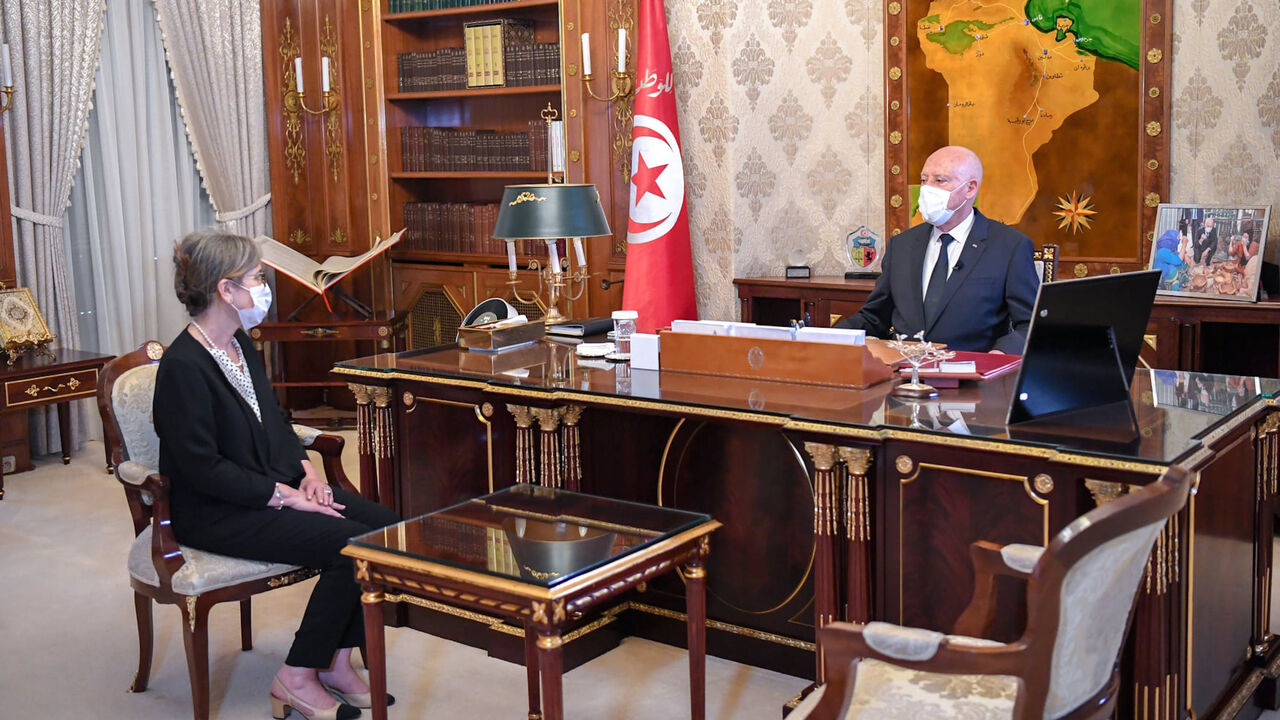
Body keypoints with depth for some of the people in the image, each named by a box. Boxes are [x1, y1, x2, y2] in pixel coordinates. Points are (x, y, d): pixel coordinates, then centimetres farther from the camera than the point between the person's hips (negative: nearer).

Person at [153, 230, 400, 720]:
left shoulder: (240, 343, 10)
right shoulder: (183, 366, -19)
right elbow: (202, 468, -21)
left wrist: (305, 471, 3)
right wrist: (286, 496, -20)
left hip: (274, 486, 9)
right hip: (215, 514, -9)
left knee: (385, 526, -8)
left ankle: (335, 661, 1)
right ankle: (297, 679, -7)